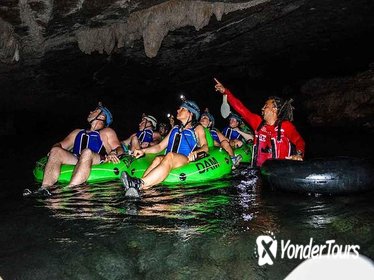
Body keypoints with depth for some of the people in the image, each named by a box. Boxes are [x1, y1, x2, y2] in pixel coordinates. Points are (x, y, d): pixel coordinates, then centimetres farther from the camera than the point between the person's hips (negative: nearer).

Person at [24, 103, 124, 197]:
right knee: (56, 151, -22)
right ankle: (44, 188, -41)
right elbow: (61, 144, 27)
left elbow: (119, 149, 11)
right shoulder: (77, 132, 37)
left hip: (96, 164, -4)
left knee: (87, 152, -36)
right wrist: (56, 147, 3)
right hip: (75, 160, 4)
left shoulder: (107, 132, 25)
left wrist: (113, 153, -12)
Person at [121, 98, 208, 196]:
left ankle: (140, 183, -57)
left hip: (188, 162, -4)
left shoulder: (198, 129, 20)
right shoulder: (175, 129, 32)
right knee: (158, 159, -32)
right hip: (169, 162, 4)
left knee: (170, 156, -37)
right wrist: (143, 150, 10)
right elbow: (160, 146, 27)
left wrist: (196, 152, -19)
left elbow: (205, 147, 4)